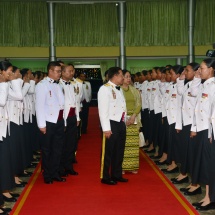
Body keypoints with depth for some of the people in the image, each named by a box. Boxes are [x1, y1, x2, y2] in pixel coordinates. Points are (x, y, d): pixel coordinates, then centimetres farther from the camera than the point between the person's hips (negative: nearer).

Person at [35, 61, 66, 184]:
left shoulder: (58, 85, 11)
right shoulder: (42, 85, -8)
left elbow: (61, 103, 10)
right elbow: (39, 105, -13)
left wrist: (63, 121, 5)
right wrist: (42, 124, -16)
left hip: (59, 121, 6)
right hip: (49, 122, -6)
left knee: (58, 149, 11)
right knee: (47, 149, 8)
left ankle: (55, 173, 24)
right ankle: (47, 175, 20)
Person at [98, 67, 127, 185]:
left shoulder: (119, 89, 15)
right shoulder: (105, 89, -11)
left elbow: (123, 107, 14)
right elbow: (103, 110, -17)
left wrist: (124, 122, 8)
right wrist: (106, 128, -20)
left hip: (121, 123, 8)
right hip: (111, 124, -8)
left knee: (119, 151, 16)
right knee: (108, 152, 2)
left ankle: (117, 175, 29)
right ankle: (105, 177, 13)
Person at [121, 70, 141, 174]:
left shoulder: (134, 90, 12)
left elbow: (138, 104, 9)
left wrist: (133, 116, -7)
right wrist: (124, 118, -13)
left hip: (134, 120, 4)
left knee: (133, 143, 4)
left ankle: (132, 166, 11)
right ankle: (121, 166, 0)